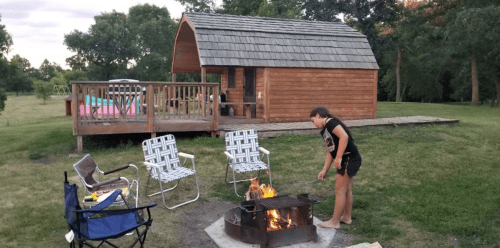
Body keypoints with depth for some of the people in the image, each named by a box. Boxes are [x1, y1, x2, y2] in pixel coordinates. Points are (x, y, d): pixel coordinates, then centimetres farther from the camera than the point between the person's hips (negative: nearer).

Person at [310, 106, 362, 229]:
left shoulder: (331, 122, -13)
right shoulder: (325, 131, 16)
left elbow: (344, 136, -28)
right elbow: (329, 152, 18)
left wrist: (338, 157, -26)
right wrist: (325, 171, 14)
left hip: (349, 158, -10)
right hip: (346, 161, 10)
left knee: (340, 190, -2)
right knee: (347, 190, 18)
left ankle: (334, 222, 7)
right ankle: (347, 217, 31)